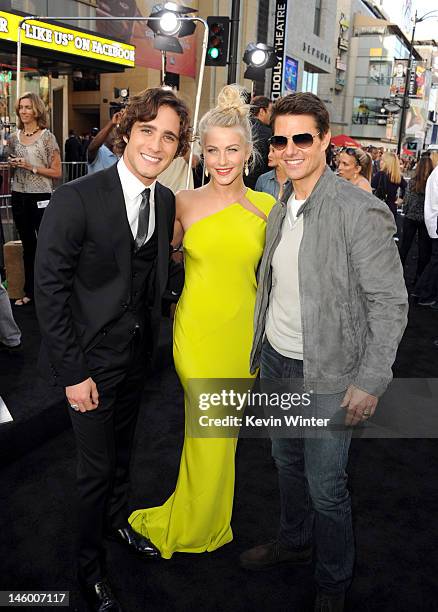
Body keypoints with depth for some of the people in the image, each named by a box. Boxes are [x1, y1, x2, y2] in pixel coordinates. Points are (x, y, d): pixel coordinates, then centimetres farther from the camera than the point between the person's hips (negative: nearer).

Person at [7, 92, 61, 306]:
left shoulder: (47, 137, -4)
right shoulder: (14, 138, 10)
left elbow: (57, 172, -6)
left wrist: (33, 167, -15)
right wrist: (12, 164, 0)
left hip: (41, 197, -5)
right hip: (19, 196, 5)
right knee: (28, 246, 13)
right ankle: (30, 291, 23)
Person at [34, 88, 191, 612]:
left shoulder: (167, 201, -1)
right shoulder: (76, 199, -21)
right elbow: (48, 289, -19)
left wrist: (149, 336, 6)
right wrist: (73, 373, -18)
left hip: (136, 352, 6)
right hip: (91, 358, -5)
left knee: (122, 451, 25)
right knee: (97, 468, 8)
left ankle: (117, 520, 52)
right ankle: (90, 565, 35)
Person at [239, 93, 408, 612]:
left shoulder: (360, 212, -18)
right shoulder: (279, 210, 5)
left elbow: (390, 303, -15)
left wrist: (371, 381, -17)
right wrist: (262, 352, 15)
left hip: (327, 375, -6)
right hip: (275, 361, 7)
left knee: (325, 487, 7)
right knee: (287, 462, 23)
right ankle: (294, 541, 48)